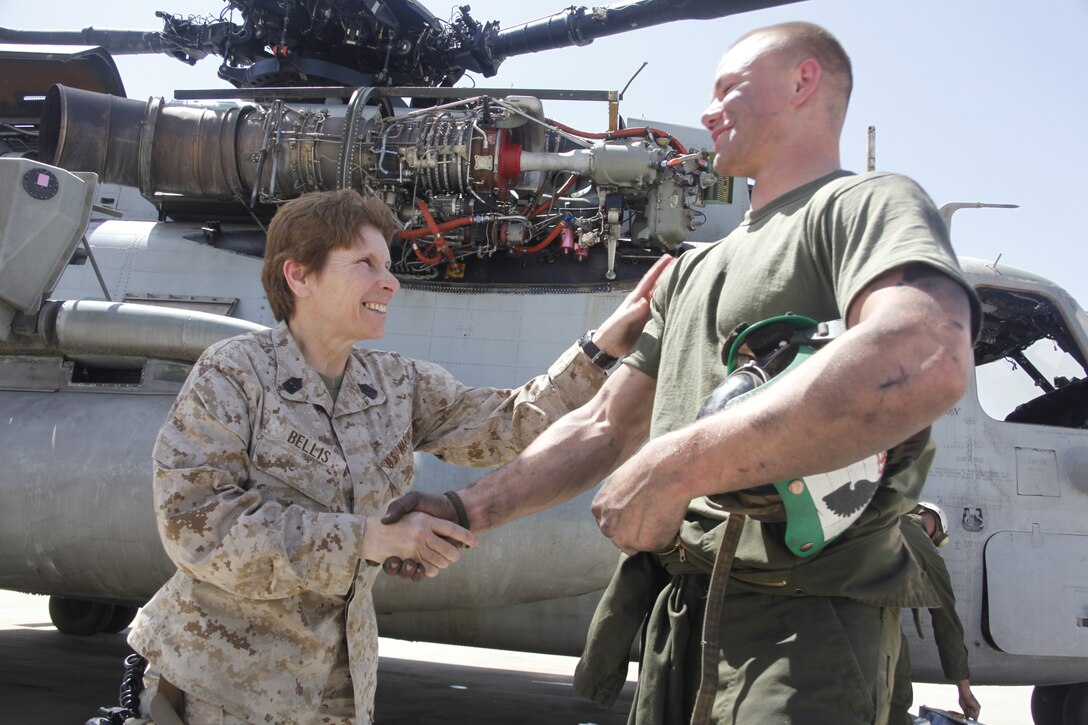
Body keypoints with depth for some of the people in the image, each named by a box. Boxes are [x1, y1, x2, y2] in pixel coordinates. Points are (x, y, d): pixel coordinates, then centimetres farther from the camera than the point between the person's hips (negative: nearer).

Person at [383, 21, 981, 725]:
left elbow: (929, 361, -27)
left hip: (804, 625, -8)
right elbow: (605, 427, 24)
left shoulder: (869, 204, -5)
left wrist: (677, 466, -27)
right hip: (675, 618, 8)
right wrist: (470, 510, 11)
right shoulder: (695, 271, 24)